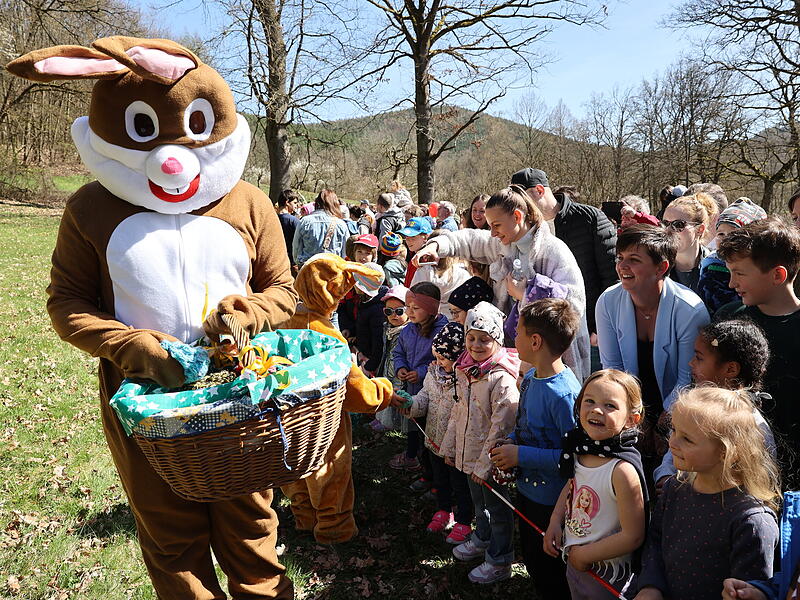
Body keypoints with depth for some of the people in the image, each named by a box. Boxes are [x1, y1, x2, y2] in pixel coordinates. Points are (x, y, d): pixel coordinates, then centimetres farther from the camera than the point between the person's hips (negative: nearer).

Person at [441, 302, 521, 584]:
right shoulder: (464, 370, 1)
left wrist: (485, 464, -21)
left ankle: (499, 561, 30)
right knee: (479, 502, 28)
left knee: (498, 510, 12)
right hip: (468, 453, 8)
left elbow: (501, 427, -24)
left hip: (491, 459, -7)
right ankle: (482, 539, 51)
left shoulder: (502, 379, -25)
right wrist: (450, 446, 14)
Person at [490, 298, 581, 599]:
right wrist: (511, 442, -3)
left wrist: (522, 456, -25)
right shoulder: (530, 377, -1)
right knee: (532, 561, 27)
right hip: (527, 489, 8)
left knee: (549, 574, 14)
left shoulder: (564, 394, -29)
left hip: (551, 503, -8)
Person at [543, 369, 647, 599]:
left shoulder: (622, 470, -30)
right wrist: (555, 522, -1)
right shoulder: (580, 450, -11)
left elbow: (632, 537, -25)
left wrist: (585, 554, -16)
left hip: (608, 573, -6)